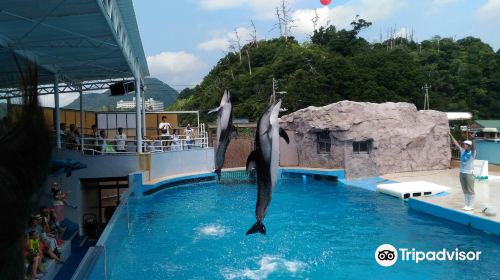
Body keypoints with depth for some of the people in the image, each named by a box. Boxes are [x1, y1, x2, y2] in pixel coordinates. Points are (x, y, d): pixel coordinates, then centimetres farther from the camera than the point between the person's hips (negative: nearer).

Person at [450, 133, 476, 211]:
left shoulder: (472, 153, -7)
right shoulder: (462, 151, 8)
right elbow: (456, 144, 13)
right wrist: (451, 136, 13)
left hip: (469, 173, -6)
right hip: (462, 173, 6)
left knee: (470, 190, 0)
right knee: (465, 190, 11)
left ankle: (471, 206, 7)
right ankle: (467, 205, 19)